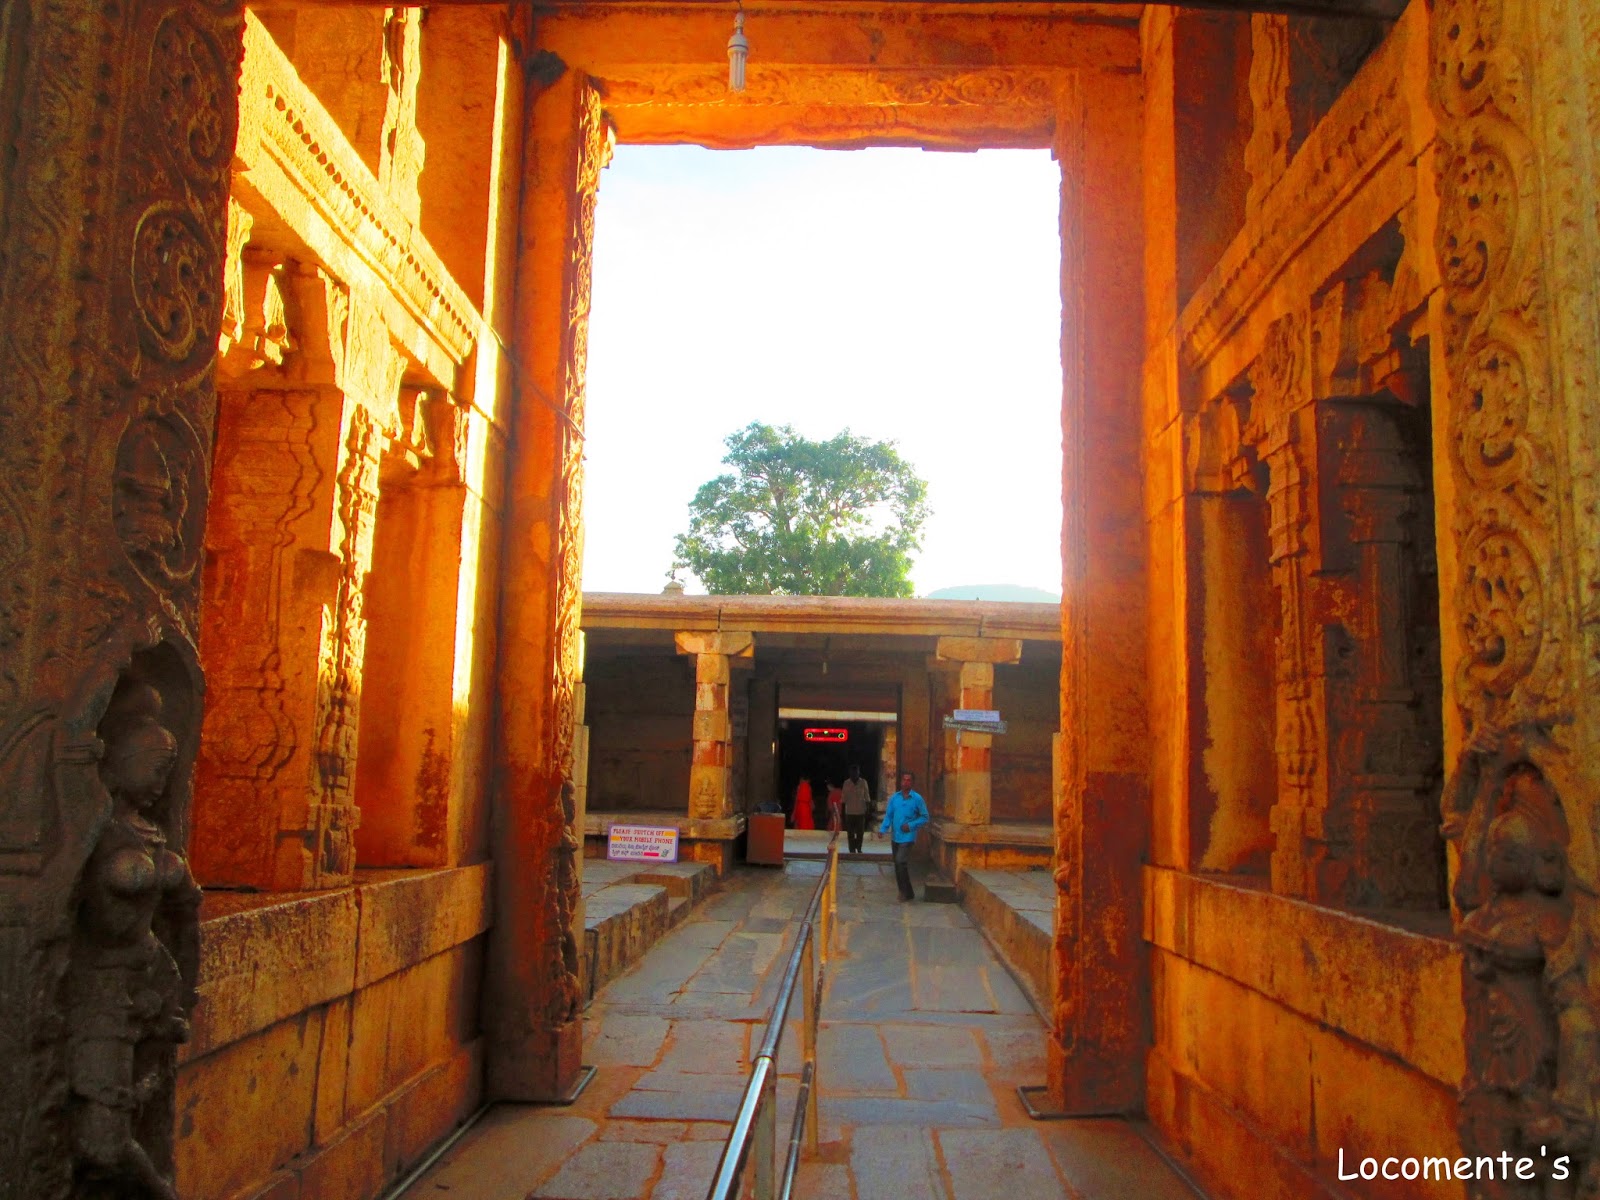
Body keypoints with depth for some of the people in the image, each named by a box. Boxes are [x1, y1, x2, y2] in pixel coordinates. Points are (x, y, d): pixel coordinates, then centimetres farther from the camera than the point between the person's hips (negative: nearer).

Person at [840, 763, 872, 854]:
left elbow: (867, 797, 5)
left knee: (860, 832, 1)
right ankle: (852, 849, 6)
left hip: (861, 811, 0)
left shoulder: (863, 782, 2)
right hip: (849, 812, 0)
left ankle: (858, 848, 18)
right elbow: (844, 798, 5)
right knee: (850, 833, 0)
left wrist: (867, 809, 0)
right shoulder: (846, 783, 2)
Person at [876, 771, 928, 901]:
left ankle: (907, 892, -4)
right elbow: (888, 815, 5)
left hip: (907, 836, -5)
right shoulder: (894, 798, 4)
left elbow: (924, 817, -1)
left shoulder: (917, 799, -5)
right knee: (898, 864, 10)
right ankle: (905, 891, 23)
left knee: (900, 861, -17)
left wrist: (911, 825, -13)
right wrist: (883, 829, -10)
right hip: (895, 836, 5)